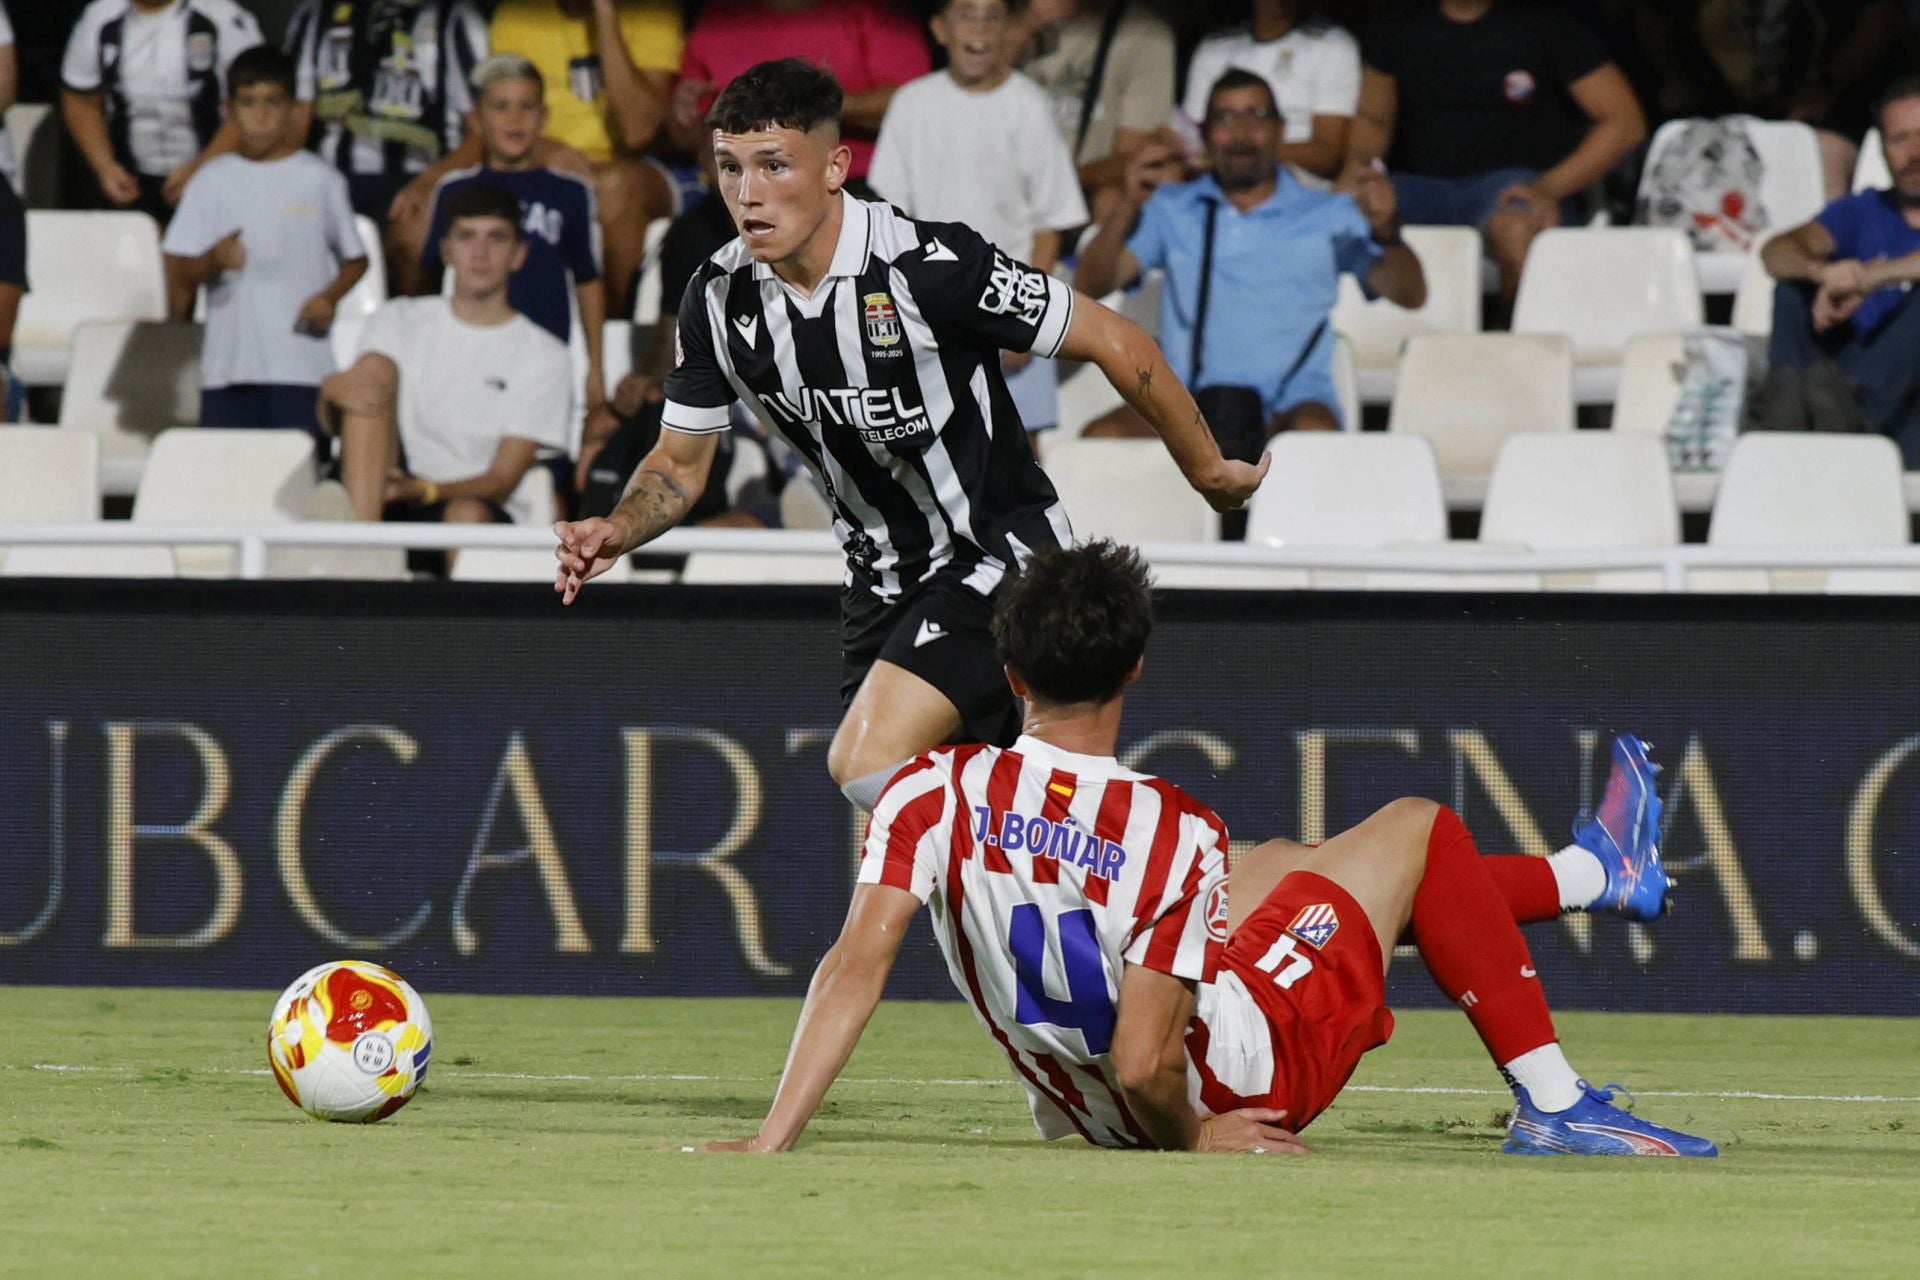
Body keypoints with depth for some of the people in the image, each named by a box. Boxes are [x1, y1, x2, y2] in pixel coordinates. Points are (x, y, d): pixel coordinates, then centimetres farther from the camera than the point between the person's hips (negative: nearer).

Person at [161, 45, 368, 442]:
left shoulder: (319, 179, 5)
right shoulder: (212, 181, 9)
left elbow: (355, 260, 14)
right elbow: (181, 273, 5)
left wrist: (329, 298, -5)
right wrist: (214, 260, -17)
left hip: (301, 363, -2)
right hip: (227, 361, 2)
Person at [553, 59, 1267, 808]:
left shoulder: (928, 264, -24)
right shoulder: (719, 301, -6)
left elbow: (1114, 344, -14)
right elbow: (680, 463, 7)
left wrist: (1209, 472, -4)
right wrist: (616, 533, -14)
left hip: (1000, 553, -7)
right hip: (885, 576, 7)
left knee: (868, 767, -25)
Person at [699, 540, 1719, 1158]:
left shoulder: (933, 793, -19)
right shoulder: (1172, 832, -29)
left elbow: (854, 966, -26)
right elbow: (1145, 1065, -31)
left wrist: (773, 1140, -25)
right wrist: (1187, 1138, -10)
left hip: (1078, 1112, 6)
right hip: (1238, 1078, -6)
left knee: (1279, 868, 31)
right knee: (1416, 830, 11)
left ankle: (1595, 875, 53)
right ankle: (1552, 1104, 26)